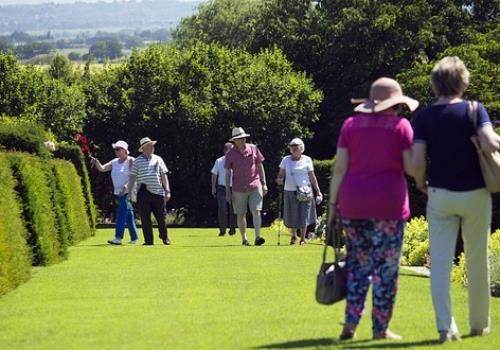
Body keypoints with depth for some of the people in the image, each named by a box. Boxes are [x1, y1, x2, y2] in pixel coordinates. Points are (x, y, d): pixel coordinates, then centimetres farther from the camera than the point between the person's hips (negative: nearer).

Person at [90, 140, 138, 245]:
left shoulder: (131, 161, -7)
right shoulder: (114, 162, 14)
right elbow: (102, 168, 9)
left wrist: (126, 186, -27)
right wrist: (96, 162, -10)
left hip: (128, 192, -7)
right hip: (118, 192, 7)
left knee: (121, 212, -17)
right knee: (128, 216, 11)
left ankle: (118, 237, -24)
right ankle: (134, 238, 18)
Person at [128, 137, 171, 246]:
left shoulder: (158, 159, 12)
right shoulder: (137, 161, 3)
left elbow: (164, 176, 11)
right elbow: (132, 177, 3)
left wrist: (167, 191, 4)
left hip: (158, 192, 2)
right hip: (143, 194, -2)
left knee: (161, 217, 3)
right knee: (145, 218, -1)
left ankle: (165, 237, 20)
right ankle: (148, 240, 5)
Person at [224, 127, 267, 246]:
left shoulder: (253, 149, 4)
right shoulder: (231, 154, 1)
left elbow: (260, 166, 10)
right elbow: (227, 173, 4)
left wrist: (264, 184, 7)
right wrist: (227, 191, 1)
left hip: (254, 186, 0)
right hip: (239, 189, 0)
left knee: (256, 211, -12)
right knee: (241, 214, 5)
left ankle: (258, 237, -19)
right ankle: (244, 239, 16)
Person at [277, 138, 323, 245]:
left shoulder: (307, 160, 4)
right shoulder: (286, 160, 8)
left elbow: (312, 177, 5)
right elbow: (281, 174, 8)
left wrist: (318, 191, 2)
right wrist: (279, 180, -15)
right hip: (289, 192, 1)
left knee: (303, 215, -2)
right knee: (291, 216, 5)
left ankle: (303, 238, 10)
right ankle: (293, 236, 27)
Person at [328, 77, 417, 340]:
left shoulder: (351, 124, 7)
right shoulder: (401, 126, -1)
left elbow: (339, 168, 3)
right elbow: (411, 168, -6)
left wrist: (333, 204, 6)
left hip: (353, 203, 3)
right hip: (388, 203, -3)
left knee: (358, 263, 12)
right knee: (386, 267, 3)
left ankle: (351, 322, 2)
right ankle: (380, 328, 4)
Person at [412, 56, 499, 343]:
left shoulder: (424, 117, -2)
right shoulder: (473, 110, -8)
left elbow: (417, 161, -9)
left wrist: (421, 183, 10)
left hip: (440, 195, 1)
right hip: (474, 194, -1)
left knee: (440, 262, 1)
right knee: (477, 261, 11)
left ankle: (445, 327, -8)